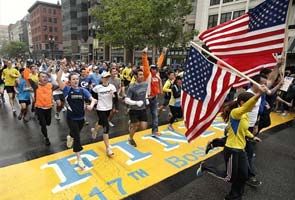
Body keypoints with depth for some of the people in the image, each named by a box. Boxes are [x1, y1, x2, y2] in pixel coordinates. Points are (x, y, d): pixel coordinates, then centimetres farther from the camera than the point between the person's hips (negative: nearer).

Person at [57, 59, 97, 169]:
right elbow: (58, 79, -23)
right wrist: (62, 68, -34)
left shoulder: (83, 90, -2)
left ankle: (70, 137, 64)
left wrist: (91, 105, -29)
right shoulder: (67, 89, -9)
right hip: (71, 118, -4)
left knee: (75, 134, 25)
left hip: (81, 118, 4)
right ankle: (79, 159, 9)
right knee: (77, 137, -5)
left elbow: (93, 99, -8)